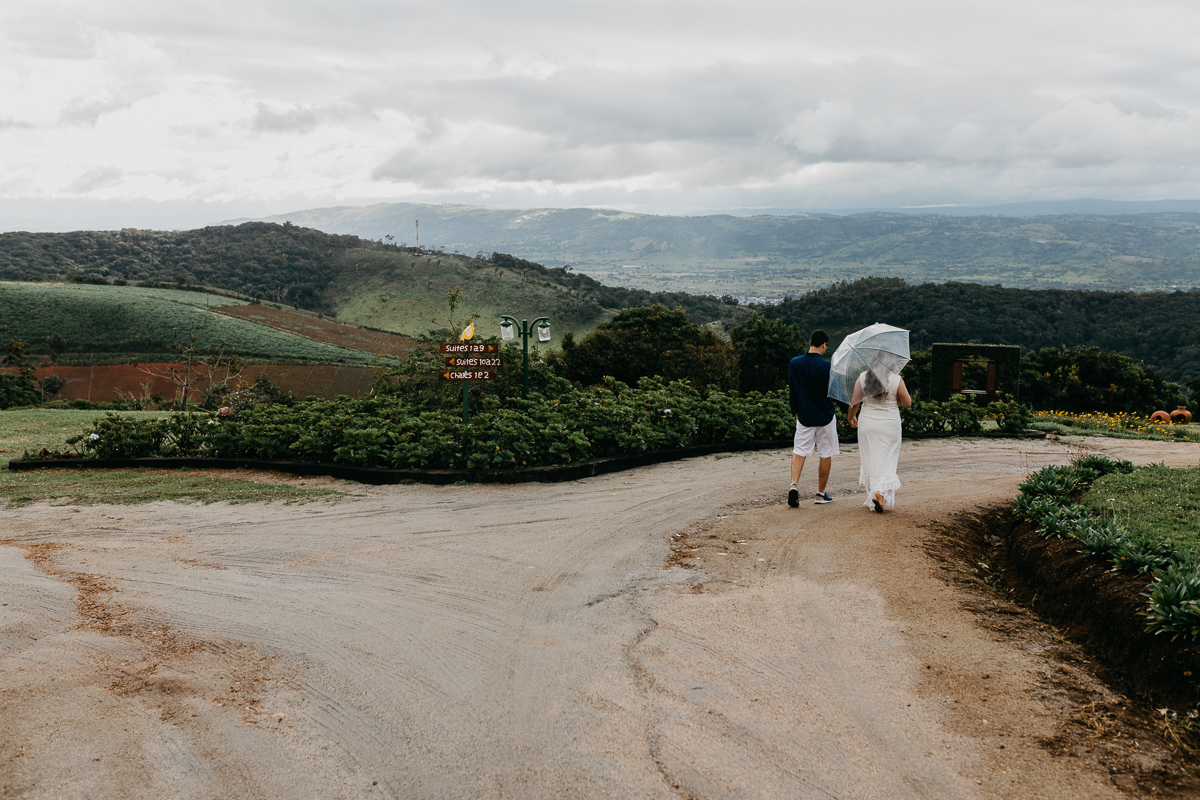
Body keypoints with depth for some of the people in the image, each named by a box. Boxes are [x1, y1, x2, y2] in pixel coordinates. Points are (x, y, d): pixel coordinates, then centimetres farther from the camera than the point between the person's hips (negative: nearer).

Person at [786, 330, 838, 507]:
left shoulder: (794, 363, -1)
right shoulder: (825, 366, -16)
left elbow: (791, 391, 7)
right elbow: (832, 391, -10)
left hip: (804, 416, 3)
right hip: (825, 416, -3)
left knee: (799, 451, 7)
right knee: (826, 455, 10)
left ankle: (794, 484, -16)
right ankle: (821, 493, 16)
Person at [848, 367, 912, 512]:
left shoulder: (862, 378, -5)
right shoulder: (896, 379, -10)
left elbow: (854, 402, 2)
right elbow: (907, 403, 0)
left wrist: (851, 417, 19)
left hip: (867, 425, 2)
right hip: (889, 426, -2)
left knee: (869, 459, 12)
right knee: (887, 460, 6)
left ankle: (872, 495, 16)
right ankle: (881, 491, -15)